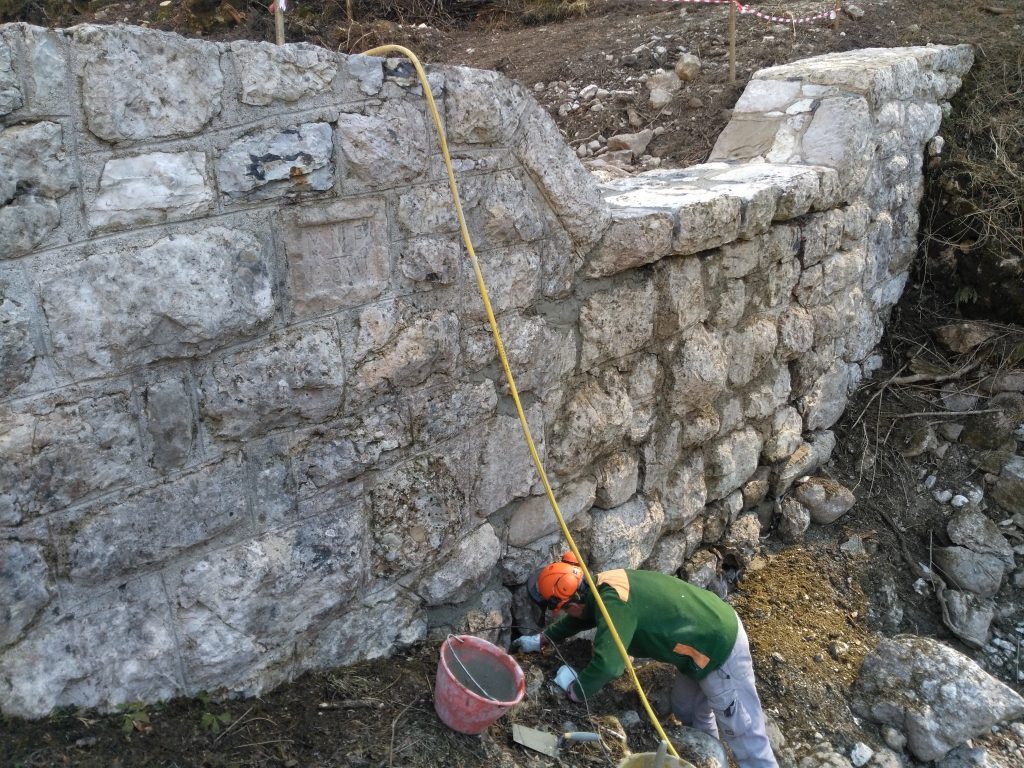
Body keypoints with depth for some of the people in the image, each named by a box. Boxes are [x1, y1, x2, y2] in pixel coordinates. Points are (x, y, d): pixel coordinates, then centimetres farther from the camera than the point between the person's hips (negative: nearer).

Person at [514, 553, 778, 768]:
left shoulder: (614, 605, -31)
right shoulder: (604, 585, -1)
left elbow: (607, 664, -36)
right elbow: (584, 616, 20)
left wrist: (575, 689, -17)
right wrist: (542, 639, 25)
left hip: (719, 648, -10)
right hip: (710, 626, 10)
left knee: (741, 731, 3)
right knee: (688, 711, 26)